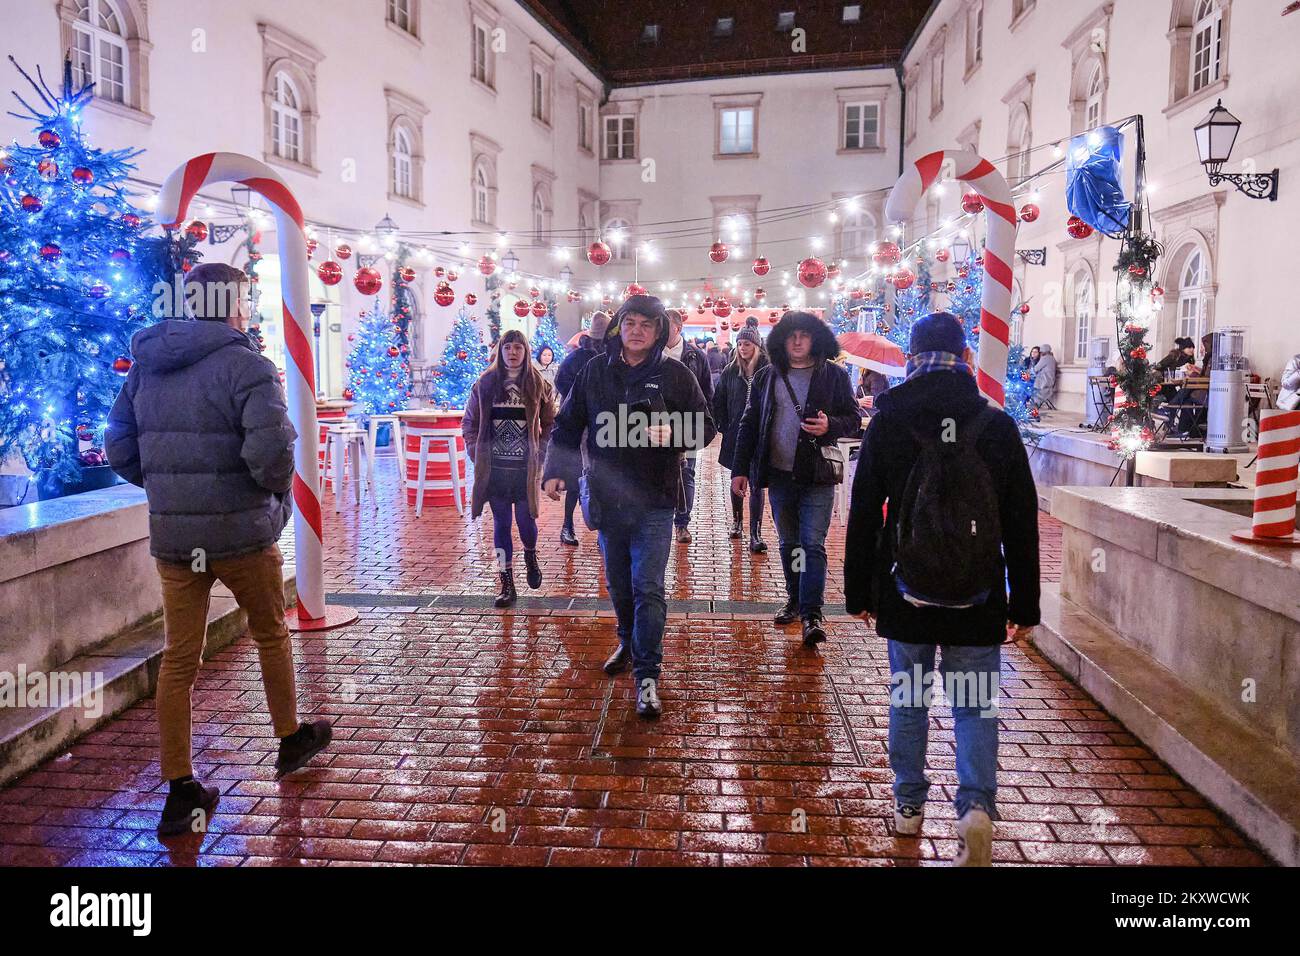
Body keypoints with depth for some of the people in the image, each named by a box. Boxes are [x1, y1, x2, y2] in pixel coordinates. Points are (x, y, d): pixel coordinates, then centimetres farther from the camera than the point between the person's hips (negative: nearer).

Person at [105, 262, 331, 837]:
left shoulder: (146, 365, 8)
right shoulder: (245, 364, -13)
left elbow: (120, 449, 11)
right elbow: (271, 449, -25)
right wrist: (278, 490, -7)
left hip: (171, 535, 5)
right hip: (242, 531, -5)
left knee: (178, 658, 8)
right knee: (271, 636, 17)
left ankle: (181, 792, 13)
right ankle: (292, 741, 34)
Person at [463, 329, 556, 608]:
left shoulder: (539, 385, 2)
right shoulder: (485, 384, 4)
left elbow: (550, 425, 9)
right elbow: (469, 422, 10)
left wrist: (540, 453, 0)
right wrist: (477, 453, 1)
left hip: (526, 467, -1)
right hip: (494, 467, 1)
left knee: (525, 520, 0)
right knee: (501, 523, 5)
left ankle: (530, 556, 35)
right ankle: (506, 583, 12)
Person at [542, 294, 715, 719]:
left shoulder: (675, 375, -2)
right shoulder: (595, 371, 4)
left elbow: (705, 427, 2)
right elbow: (567, 425, 10)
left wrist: (673, 433, -18)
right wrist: (555, 470, -3)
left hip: (654, 500, -3)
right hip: (607, 497, 3)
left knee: (647, 587, -7)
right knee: (618, 583, 17)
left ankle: (647, 676, 2)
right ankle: (628, 643, 42)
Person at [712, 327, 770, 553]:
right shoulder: (730, 372, 5)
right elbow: (718, 402, 11)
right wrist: (724, 427, 4)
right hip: (735, 436, 3)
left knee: (757, 483, -4)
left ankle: (755, 533, -4)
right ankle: (737, 520, 36)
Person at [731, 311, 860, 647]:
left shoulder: (834, 375, 2)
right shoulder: (766, 377, 10)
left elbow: (854, 418, 5)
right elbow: (749, 424, 10)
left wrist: (831, 426, -18)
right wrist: (740, 469, 4)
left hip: (818, 475, -3)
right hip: (780, 475, 3)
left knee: (813, 544, -7)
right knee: (788, 543, 13)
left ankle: (812, 614, -6)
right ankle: (795, 600, 27)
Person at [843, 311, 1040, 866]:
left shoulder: (887, 424, -5)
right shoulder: (998, 427, -3)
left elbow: (863, 516, -2)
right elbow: (1022, 524, 0)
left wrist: (859, 592, 7)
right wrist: (1024, 604, 8)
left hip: (906, 592, 0)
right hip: (979, 596, 0)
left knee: (908, 697, 15)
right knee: (975, 704, 10)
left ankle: (908, 804, 26)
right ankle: (977, 804, -7)